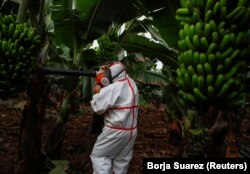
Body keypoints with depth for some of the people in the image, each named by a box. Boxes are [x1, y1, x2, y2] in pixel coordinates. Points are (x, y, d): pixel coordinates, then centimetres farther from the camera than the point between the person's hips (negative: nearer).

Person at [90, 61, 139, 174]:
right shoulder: (132, 84, 6)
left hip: (116, 131, -7)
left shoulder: (113, 88, -18)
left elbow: (97, 108, -14)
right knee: (122, 160, 16)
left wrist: (97, 93, 2)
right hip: (131, 130, 8)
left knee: (98, 156, 5)